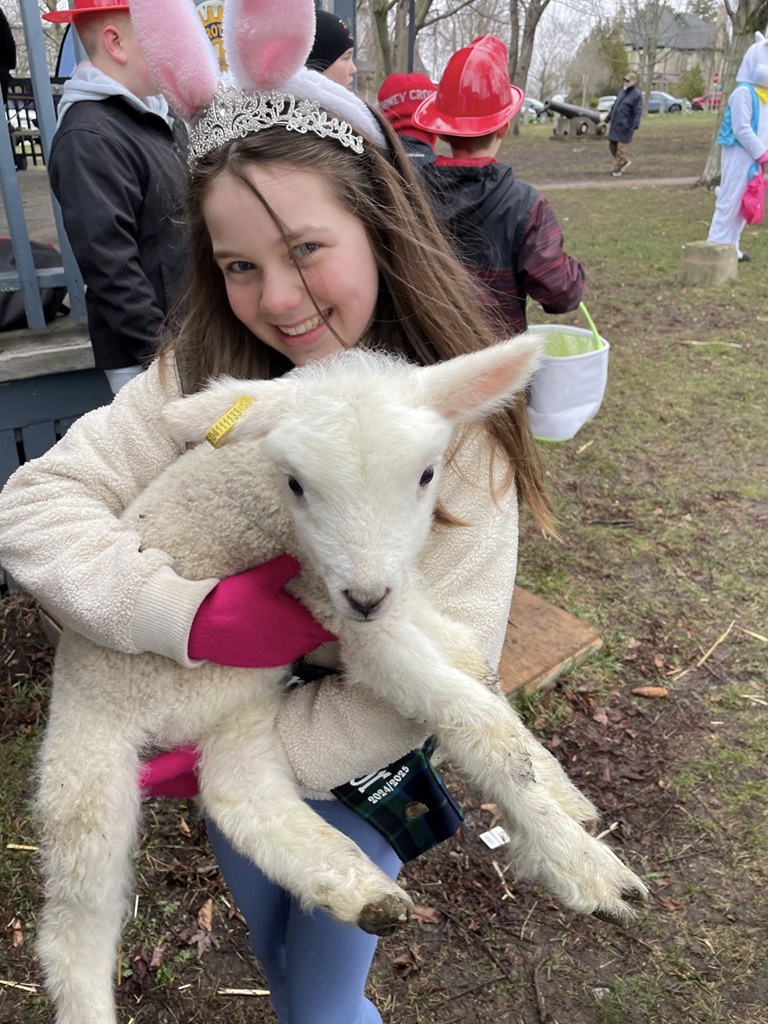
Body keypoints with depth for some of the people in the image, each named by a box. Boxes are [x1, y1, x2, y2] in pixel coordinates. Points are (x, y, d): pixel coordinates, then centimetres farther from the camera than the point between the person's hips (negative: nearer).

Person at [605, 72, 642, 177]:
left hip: (625, 126, -9)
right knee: (612, 145, 12)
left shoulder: (636, 94, -11)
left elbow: (638, 112, -17)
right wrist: (608, 117, 21)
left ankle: (618, 168, 6)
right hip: (615, 124, 9)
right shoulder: (623, 91, 14)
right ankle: (625, 161, 27)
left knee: (621, 147, -4)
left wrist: (635, 125, -25)